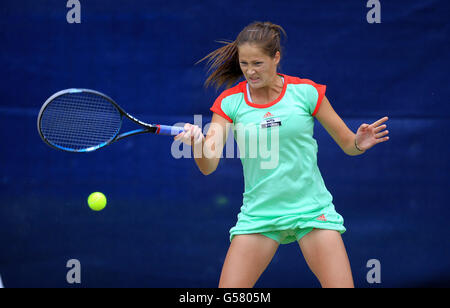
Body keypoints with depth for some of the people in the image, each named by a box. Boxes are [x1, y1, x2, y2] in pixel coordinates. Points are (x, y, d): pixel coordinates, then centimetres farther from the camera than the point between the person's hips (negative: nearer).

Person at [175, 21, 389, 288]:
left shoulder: (306, 92, -2)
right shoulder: (229, 101, 0)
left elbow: (347, 144, 6)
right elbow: (208, 166, -9)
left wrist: (359, 143, -17)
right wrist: (198, 143, -30)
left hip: (312, 211, -1)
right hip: (258, 214, 1)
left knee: (340, 286, -12)